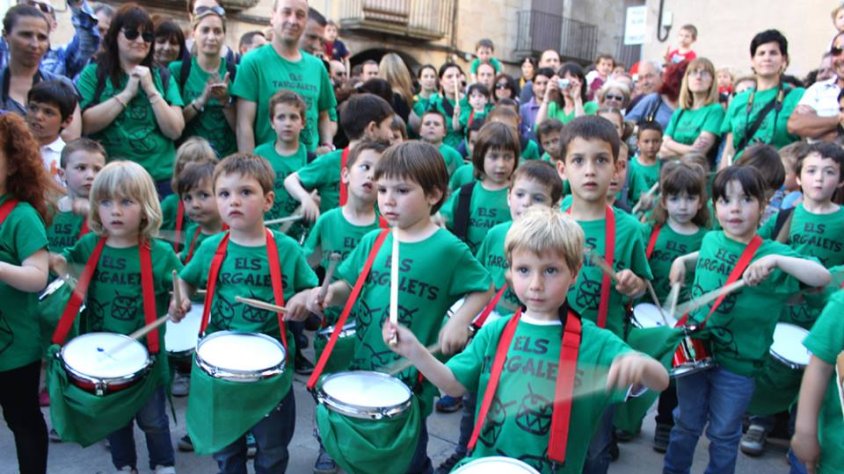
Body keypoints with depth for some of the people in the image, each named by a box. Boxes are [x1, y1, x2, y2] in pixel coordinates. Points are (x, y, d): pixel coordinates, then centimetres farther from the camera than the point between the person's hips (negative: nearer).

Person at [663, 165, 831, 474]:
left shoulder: (772, 253, -15)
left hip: (737, 364, -3)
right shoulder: (710, 239, -1)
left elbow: (822, 278, -29)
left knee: (723, 435, 17)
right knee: (686, 424, 21)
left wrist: (776, 261, -41)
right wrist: (682, 261, 5)